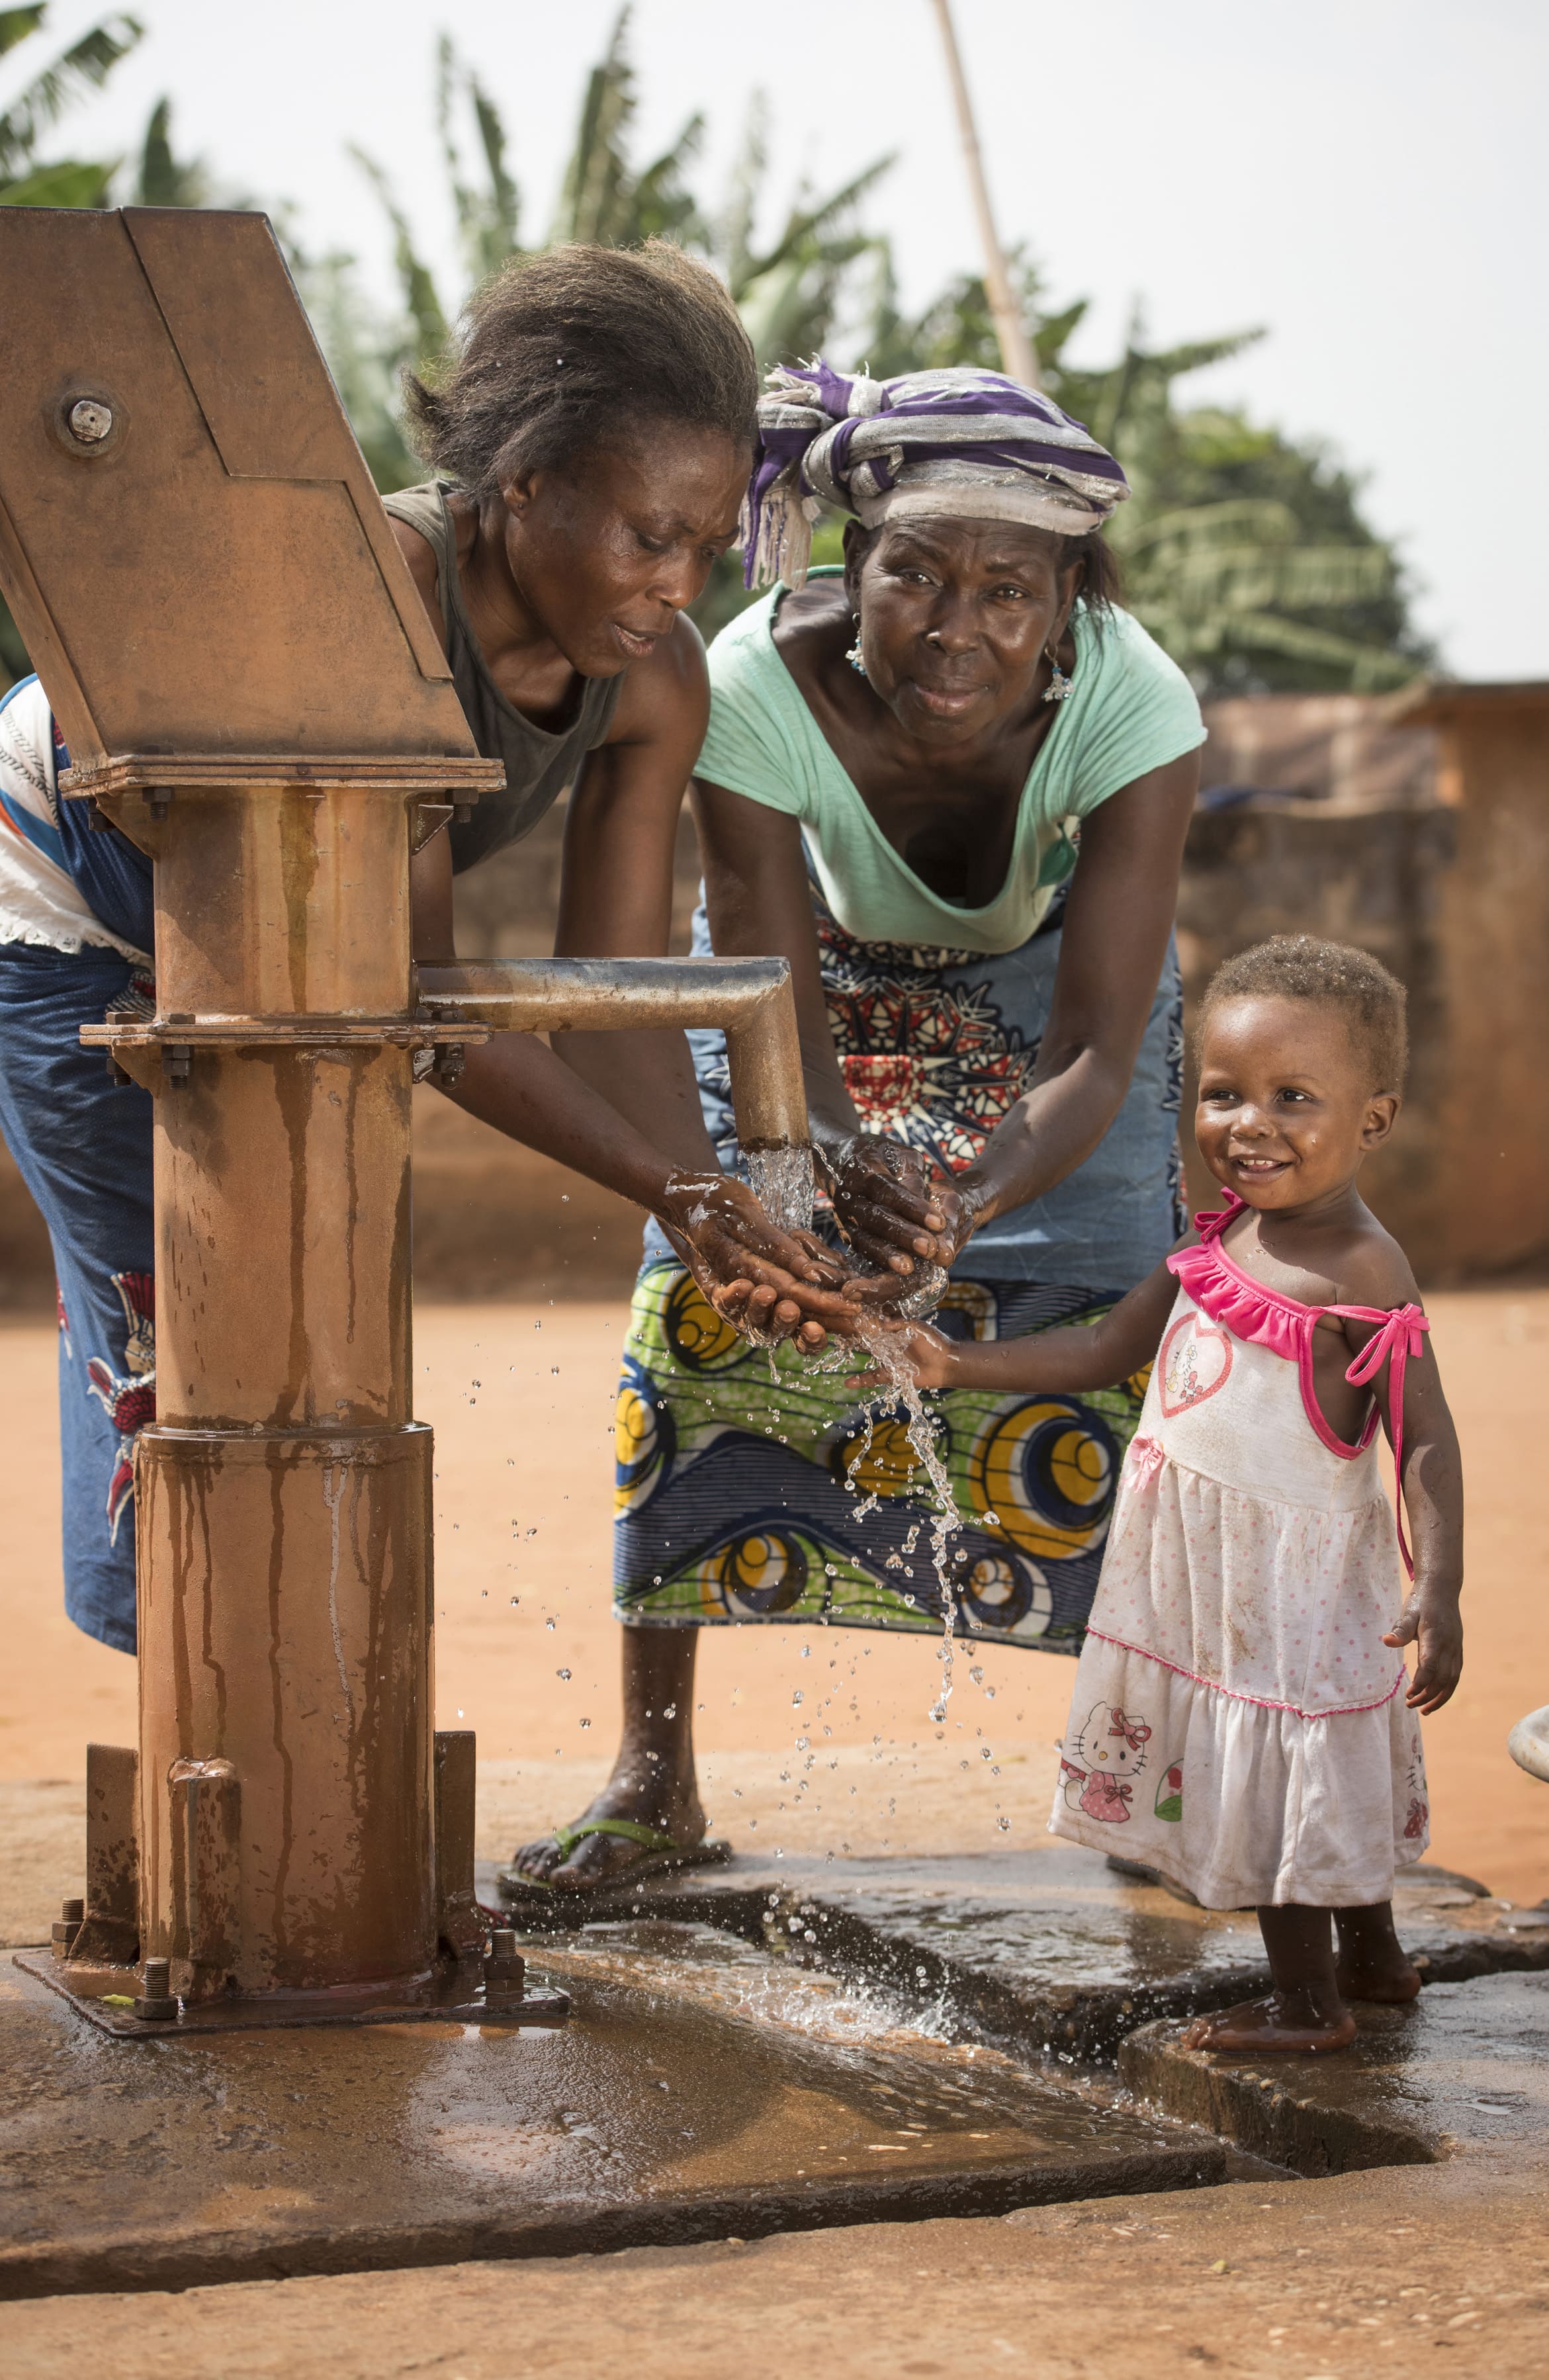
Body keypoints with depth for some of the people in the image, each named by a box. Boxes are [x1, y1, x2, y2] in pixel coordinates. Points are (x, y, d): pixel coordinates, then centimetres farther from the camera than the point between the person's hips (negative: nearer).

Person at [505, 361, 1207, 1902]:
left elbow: (1095, 1059, -36)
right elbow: (775, 1034, -32)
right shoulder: (756, 690, -37)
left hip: (1040, 981, 0)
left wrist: (966, 1205, -55)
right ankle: (654, 1782, 0)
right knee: (700, 1318, -11)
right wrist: (840, 1172, -55)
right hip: (817, 969, 0)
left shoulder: (1133, 704, -36)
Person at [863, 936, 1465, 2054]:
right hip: (1211, 1570, 8)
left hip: (1295, 1577, -8)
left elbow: (1427, 1443, -20)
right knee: (1311, 1774, 20)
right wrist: (961, 1367, 6)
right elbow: (1108, 1348, 13)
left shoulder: (1364, 1274, -20)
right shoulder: (1224, 1240, 3)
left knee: (1287, 1770, 3)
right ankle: (1375, 1959, 37)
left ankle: (1307, 2002, 18)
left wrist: (1440, 1593, -28)